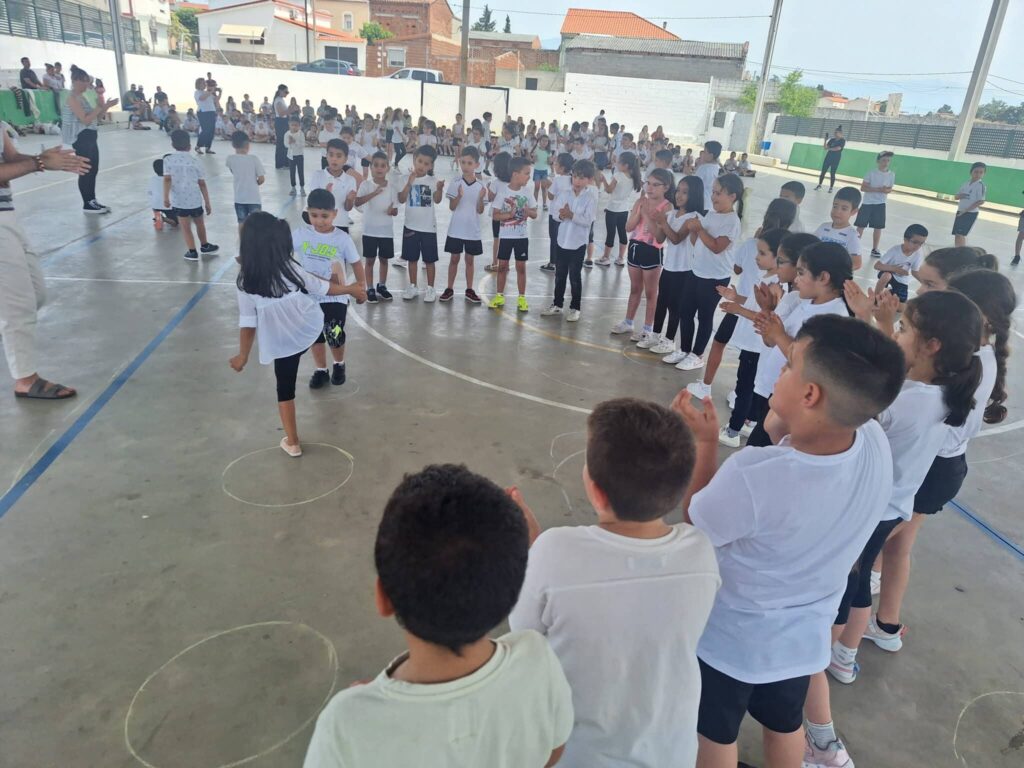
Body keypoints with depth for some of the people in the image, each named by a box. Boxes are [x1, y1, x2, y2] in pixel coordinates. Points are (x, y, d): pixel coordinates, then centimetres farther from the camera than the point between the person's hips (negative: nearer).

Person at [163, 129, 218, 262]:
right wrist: (207, 203, 5)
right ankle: (204, 246, 40)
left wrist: (166, 197, -17)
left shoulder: (168, 160, -4)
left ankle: (192, 252, 5)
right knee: (200, 223, 21)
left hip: (179, 200, -1)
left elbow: (167, 179, -15)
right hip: (195, 199, 1)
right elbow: (202, 184, -1)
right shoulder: (194, 161, -1)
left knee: (185, 227, 7)